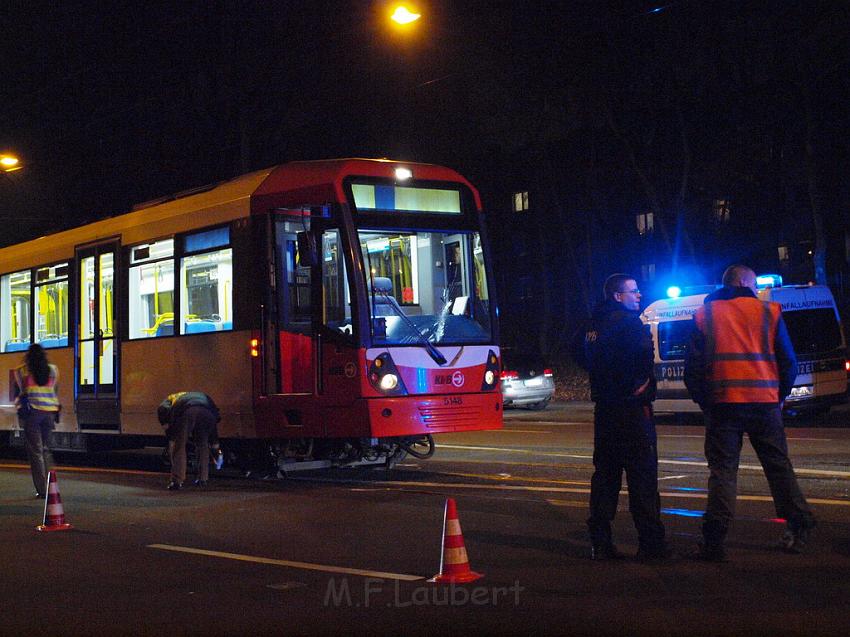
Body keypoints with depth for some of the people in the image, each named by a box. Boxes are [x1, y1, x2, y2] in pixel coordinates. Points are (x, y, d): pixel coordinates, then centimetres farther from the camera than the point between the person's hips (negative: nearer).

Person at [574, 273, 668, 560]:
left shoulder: (594, 323, 11)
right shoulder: (628, 321, -13)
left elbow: (578, 351, 25)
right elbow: (643, 351, -28)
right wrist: (640, 381, -12)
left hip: (604, 406, 8)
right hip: (632, 406, -8)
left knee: (605, 472, 11)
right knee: (642, 474, -4)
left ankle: (600, 542, 12)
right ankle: (650, 543, -2)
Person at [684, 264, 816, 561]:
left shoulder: (704, 315, 7)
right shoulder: (769, 312, 6)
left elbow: (692, 368, 4)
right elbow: (788, 361, 6)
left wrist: (704, 402, 13)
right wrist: (780, 396, 18)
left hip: (722, 403, 0)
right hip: (764, 403, 0)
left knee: (722, 470, 1)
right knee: (778, 465, 13)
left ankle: (714, 541, -6)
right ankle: (798, 529, 18)